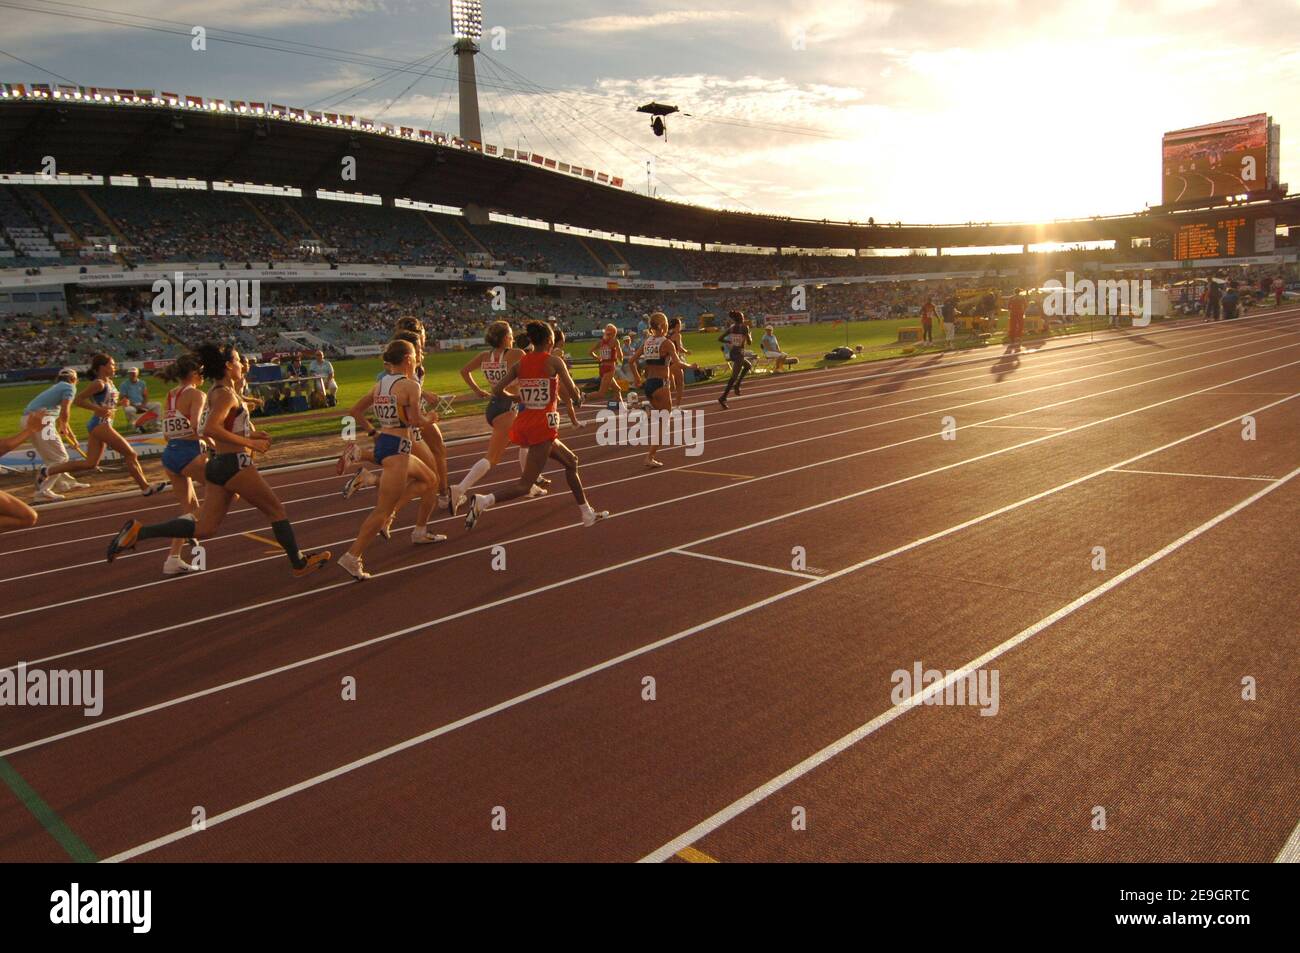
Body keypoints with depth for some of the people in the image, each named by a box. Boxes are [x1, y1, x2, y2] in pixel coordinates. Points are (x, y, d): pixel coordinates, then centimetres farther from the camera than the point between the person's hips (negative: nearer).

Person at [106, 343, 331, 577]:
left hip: (218, 464, 9)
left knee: (202, 529, 8)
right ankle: (299, 563, 19)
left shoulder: (217, 392, 14)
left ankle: (138, 531, -1)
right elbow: (210, 429, -26)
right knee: (277, 510, 8)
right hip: (235, 465, -9)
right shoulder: (226, 393, -13)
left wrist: (250, 434, 13)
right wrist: (249, 443, -23)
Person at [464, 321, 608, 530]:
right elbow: (574, 395, -10)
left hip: (524, 425, 8)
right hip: (543, 427, -8)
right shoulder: (554, 361, -7)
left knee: (571, 461, 24)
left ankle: (588, 514, 31)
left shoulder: (520, 363, 7)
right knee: (524, 486, -6)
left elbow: (497, 390, 1)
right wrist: (578, 396, 13)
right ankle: (483, 500, -26)